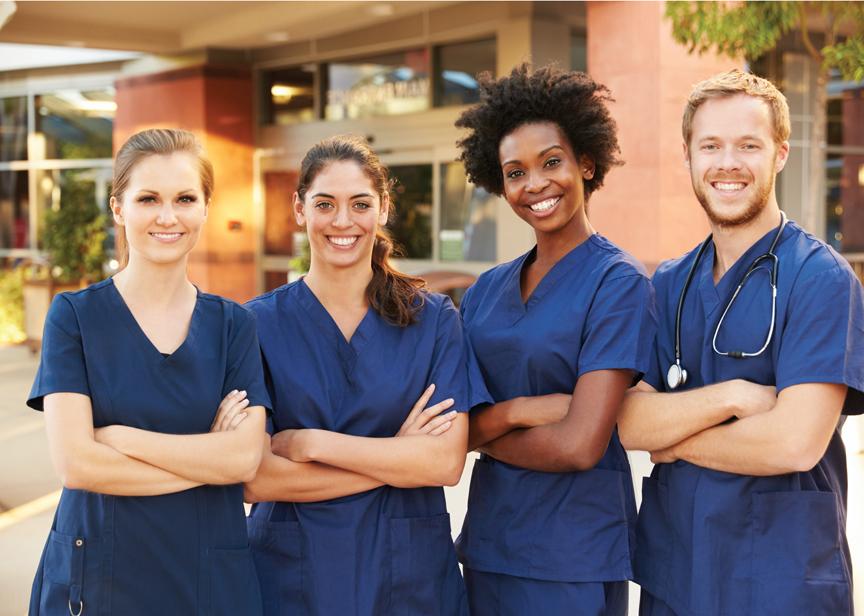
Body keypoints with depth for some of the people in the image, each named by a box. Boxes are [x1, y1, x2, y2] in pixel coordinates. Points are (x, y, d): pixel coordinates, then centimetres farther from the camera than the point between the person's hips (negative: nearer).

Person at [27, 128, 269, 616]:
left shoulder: (234, 325, 1)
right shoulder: (74, 316, -4)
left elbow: (245, 458, -11)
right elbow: (74, 461, -14)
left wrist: (115, 436, -15)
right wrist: (207, 457, -12)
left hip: (212, 576, 2)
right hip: (97, 575, -2)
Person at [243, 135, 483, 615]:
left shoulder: (434, 319, -2)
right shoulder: (260, 323, -5)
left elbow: (446, 462, -13)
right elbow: (255, 479, -13)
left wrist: (312, 443, -16)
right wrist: (397, 457, -14)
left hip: (409, 572, 1)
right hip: (292, 573, -1)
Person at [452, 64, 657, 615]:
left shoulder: (618, 282, -12)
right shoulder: (488, 290, 6)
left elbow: (579, 446, -20)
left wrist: (481, 430, -6)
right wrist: (516, 410, -17)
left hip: (573, 559, -6)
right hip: (488, 542, 6)